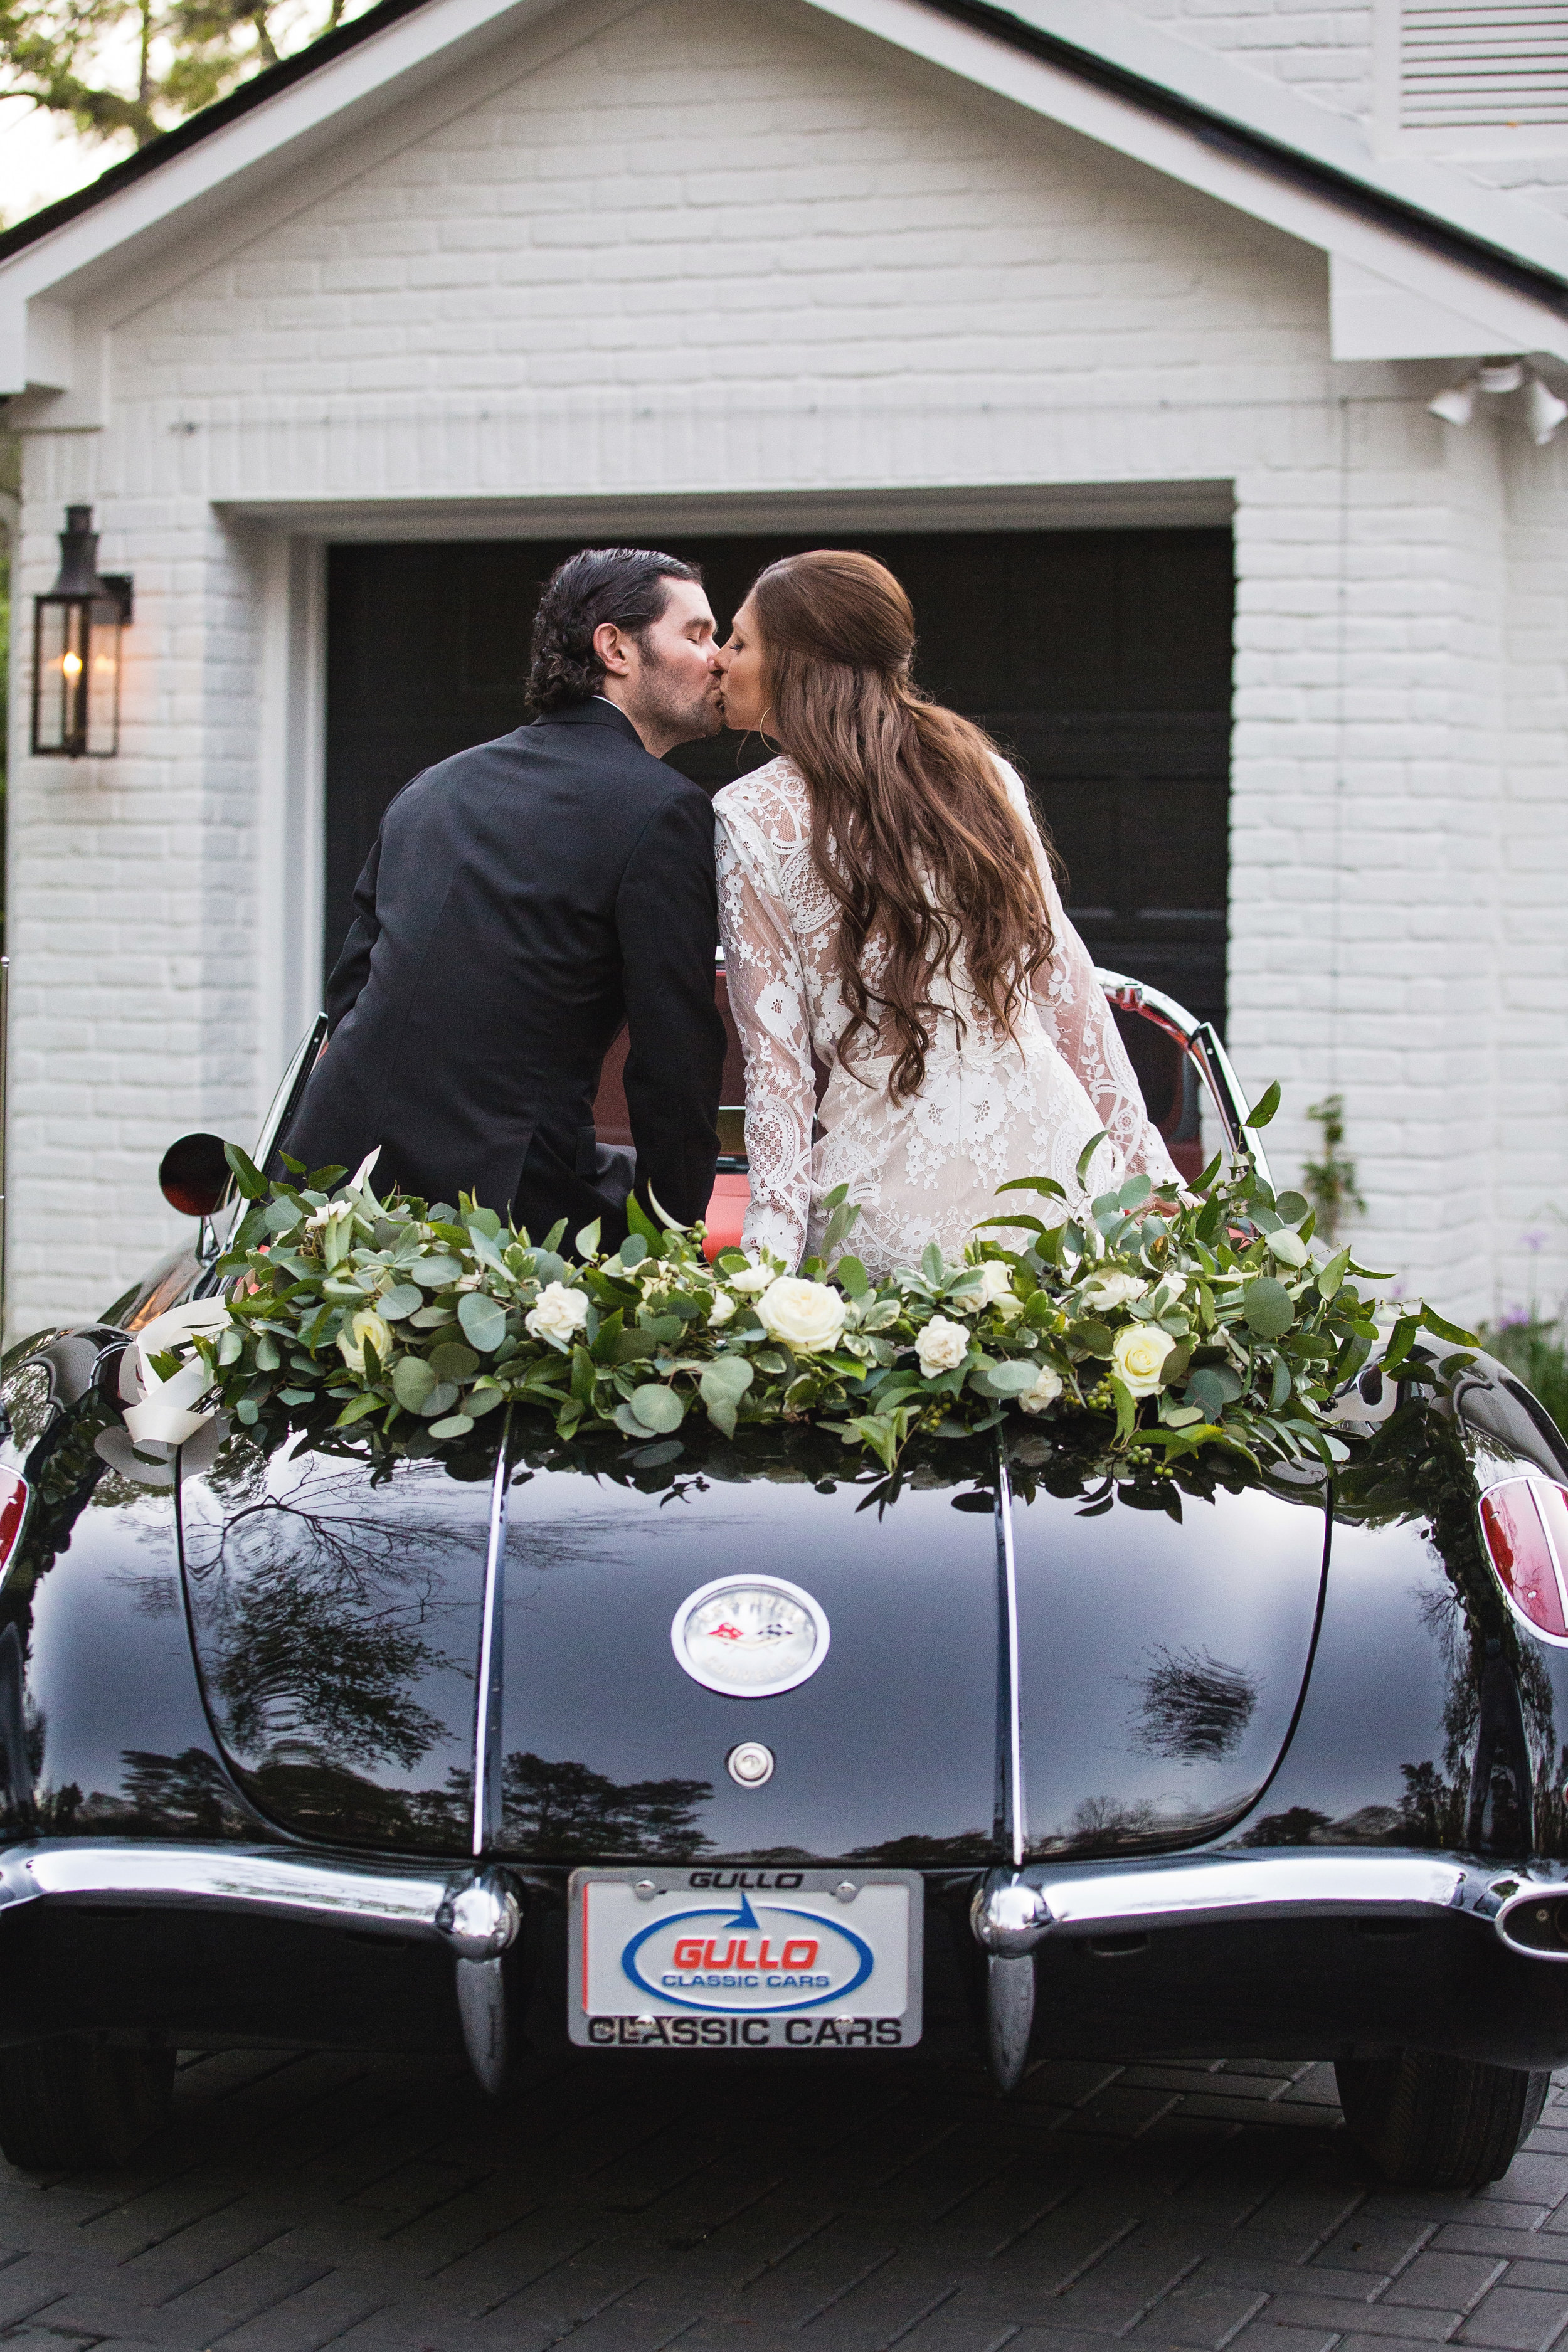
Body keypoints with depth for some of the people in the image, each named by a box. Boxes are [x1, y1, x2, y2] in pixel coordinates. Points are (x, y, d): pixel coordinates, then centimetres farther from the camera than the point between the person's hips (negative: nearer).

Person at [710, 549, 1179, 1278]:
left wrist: (771, 1245, -3)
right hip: (1051, 1142, 5)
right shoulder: (980, 772, 12)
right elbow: (1066, 981, 13)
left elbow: (776, 1052, -4)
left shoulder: (752, 816, -1)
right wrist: (1147, 1165, 16)